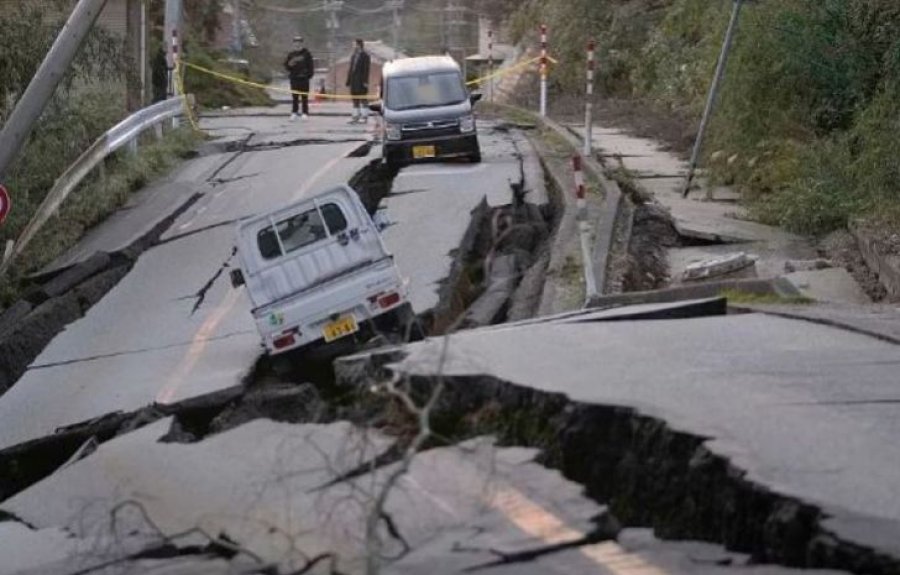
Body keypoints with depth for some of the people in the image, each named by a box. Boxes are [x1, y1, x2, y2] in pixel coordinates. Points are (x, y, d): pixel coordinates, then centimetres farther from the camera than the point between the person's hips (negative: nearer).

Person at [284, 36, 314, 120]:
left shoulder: (306, 54, 1)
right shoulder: (291, 54, 9)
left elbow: (311, 65, 1)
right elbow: (286, 65, 10)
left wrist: (309, 74, -8)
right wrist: (289, 64, -12)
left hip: (304, 78, -2)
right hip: (294, 78, 2)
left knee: (304, 96, 0)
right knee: (294, 96, 3)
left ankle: (305, 113, 4)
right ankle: (294, 113, 7)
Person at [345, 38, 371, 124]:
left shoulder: (365, 56, -5)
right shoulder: (353, 56, 16)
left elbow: (366, 69, -11)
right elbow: (350, 69, 18)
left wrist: (365, 81, -17)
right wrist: (348, 81, 14)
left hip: (361, 81, -8)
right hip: (353, 81, 8)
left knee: (363, 98, -5)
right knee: (355, 99, 9)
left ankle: (364, 117, -2)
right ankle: (356, 116, 14)